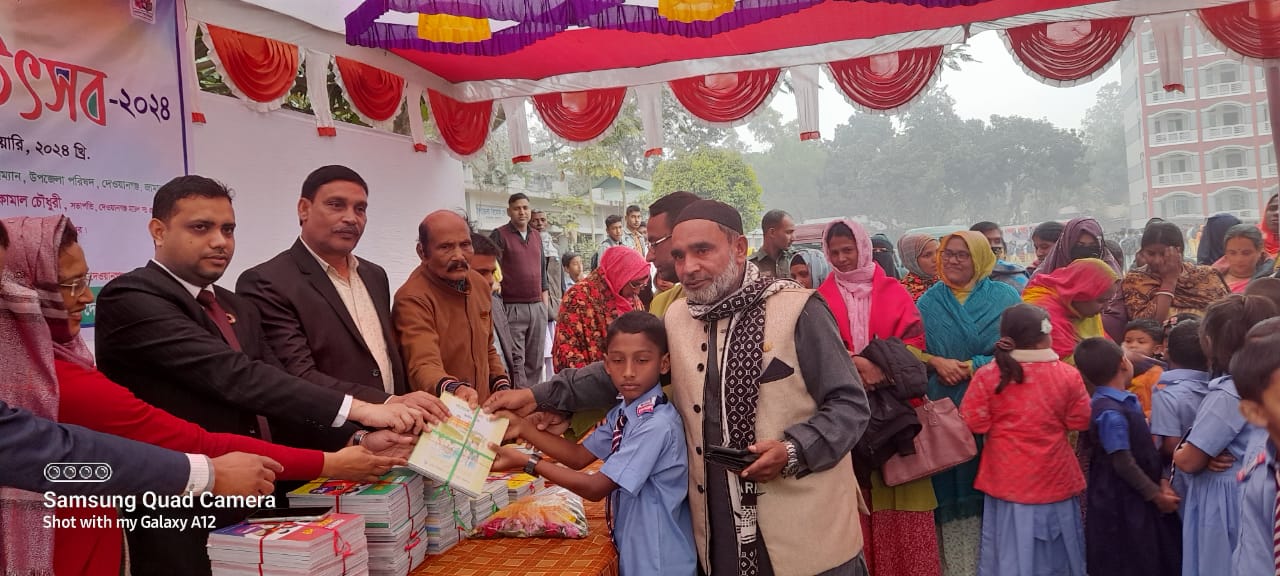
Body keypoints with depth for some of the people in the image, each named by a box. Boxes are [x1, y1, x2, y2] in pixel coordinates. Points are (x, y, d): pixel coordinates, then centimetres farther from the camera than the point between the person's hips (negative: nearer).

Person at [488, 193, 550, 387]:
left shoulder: (537, 235, 16)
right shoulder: (499, 235, -1)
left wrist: (545, 302, 13)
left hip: (538, 307, 5)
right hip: (512, 307, -5)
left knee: (535, 361, 8)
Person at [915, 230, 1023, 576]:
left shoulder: (1005, 297, 5)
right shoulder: (929, 302, 10)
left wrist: (970, 367, -13)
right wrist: (937, 362, -13)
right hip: (945, 408, 1)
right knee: (953, 487, 0)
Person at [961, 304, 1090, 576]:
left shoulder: (987, 376, -13)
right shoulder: (1068, 375, -9)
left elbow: (974, 424, -8)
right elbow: (1080, 422, 1)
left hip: (1008, 480, -1)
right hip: (1055, 480, 1)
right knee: (1055, 551, 18)